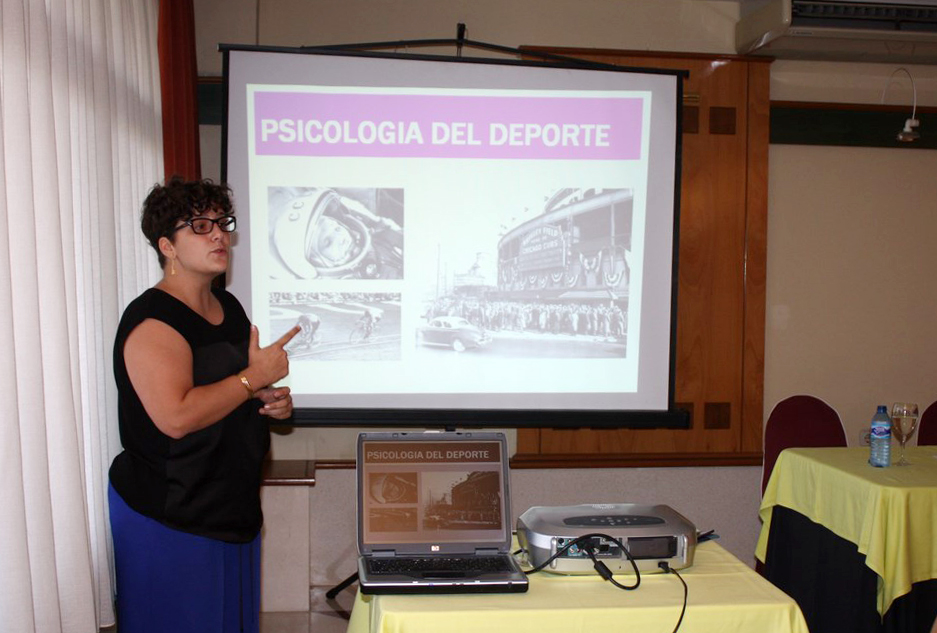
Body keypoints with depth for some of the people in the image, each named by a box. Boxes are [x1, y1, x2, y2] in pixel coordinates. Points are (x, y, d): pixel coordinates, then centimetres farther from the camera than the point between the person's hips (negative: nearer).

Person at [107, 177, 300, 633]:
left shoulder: (228, 308, 10)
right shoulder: (152, 321, -18)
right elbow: (176, 417, -30)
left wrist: (270, 401, 4)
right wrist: (254, 377, -21)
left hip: (233, 506, 9)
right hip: (167, 518, -8)